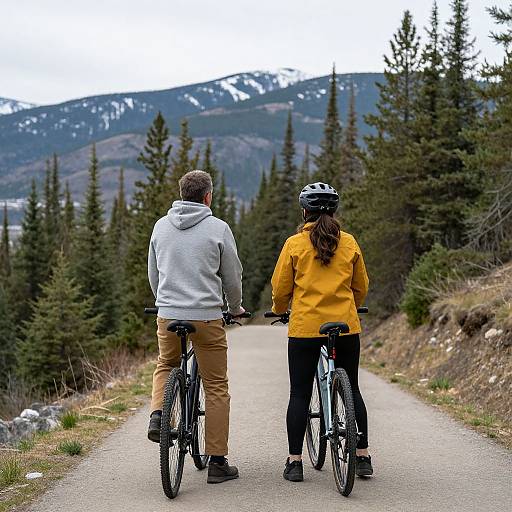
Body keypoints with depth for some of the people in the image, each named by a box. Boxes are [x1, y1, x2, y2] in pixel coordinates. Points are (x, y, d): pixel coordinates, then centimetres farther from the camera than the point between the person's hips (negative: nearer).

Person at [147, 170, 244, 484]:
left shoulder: (161, 226, 6)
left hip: (167, 314, 4)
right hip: (207, 316, -3)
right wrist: (236, 307, 21)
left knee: (166, 365, 31)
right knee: (216, 388, 6)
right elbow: (233, 276, 2)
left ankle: (158, 414, 4)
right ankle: (218, 462, 8)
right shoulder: (218, 228, -5)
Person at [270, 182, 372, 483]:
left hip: (305, 327, -2)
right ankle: (363, 457, 16)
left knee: (300, 394, 4)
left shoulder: (295, 244, -3)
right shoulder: (349, 243, 4)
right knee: (351, 390, 14)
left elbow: (281, 289, 1)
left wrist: (279, 310, 21)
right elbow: (361, 288, 12)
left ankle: (294, 462, 4)